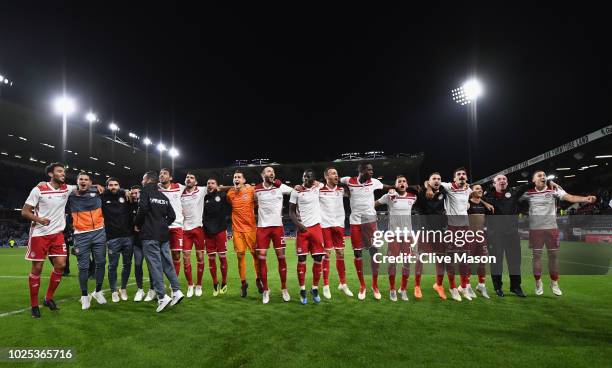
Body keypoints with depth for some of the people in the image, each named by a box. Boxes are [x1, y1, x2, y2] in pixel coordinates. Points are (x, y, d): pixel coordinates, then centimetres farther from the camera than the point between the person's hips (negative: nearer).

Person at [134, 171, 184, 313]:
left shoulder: (146, 191, -2)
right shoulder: (163, 196, 16)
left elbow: (143, 209, -17)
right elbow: (172, 216, 11)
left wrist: (137, 224, -3)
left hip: (150, 235, -6)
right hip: (164, 235, 6)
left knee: (155, 265, -4)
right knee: (167, 263, 10)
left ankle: (162, 297, -5)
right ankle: (176, 291, 8)